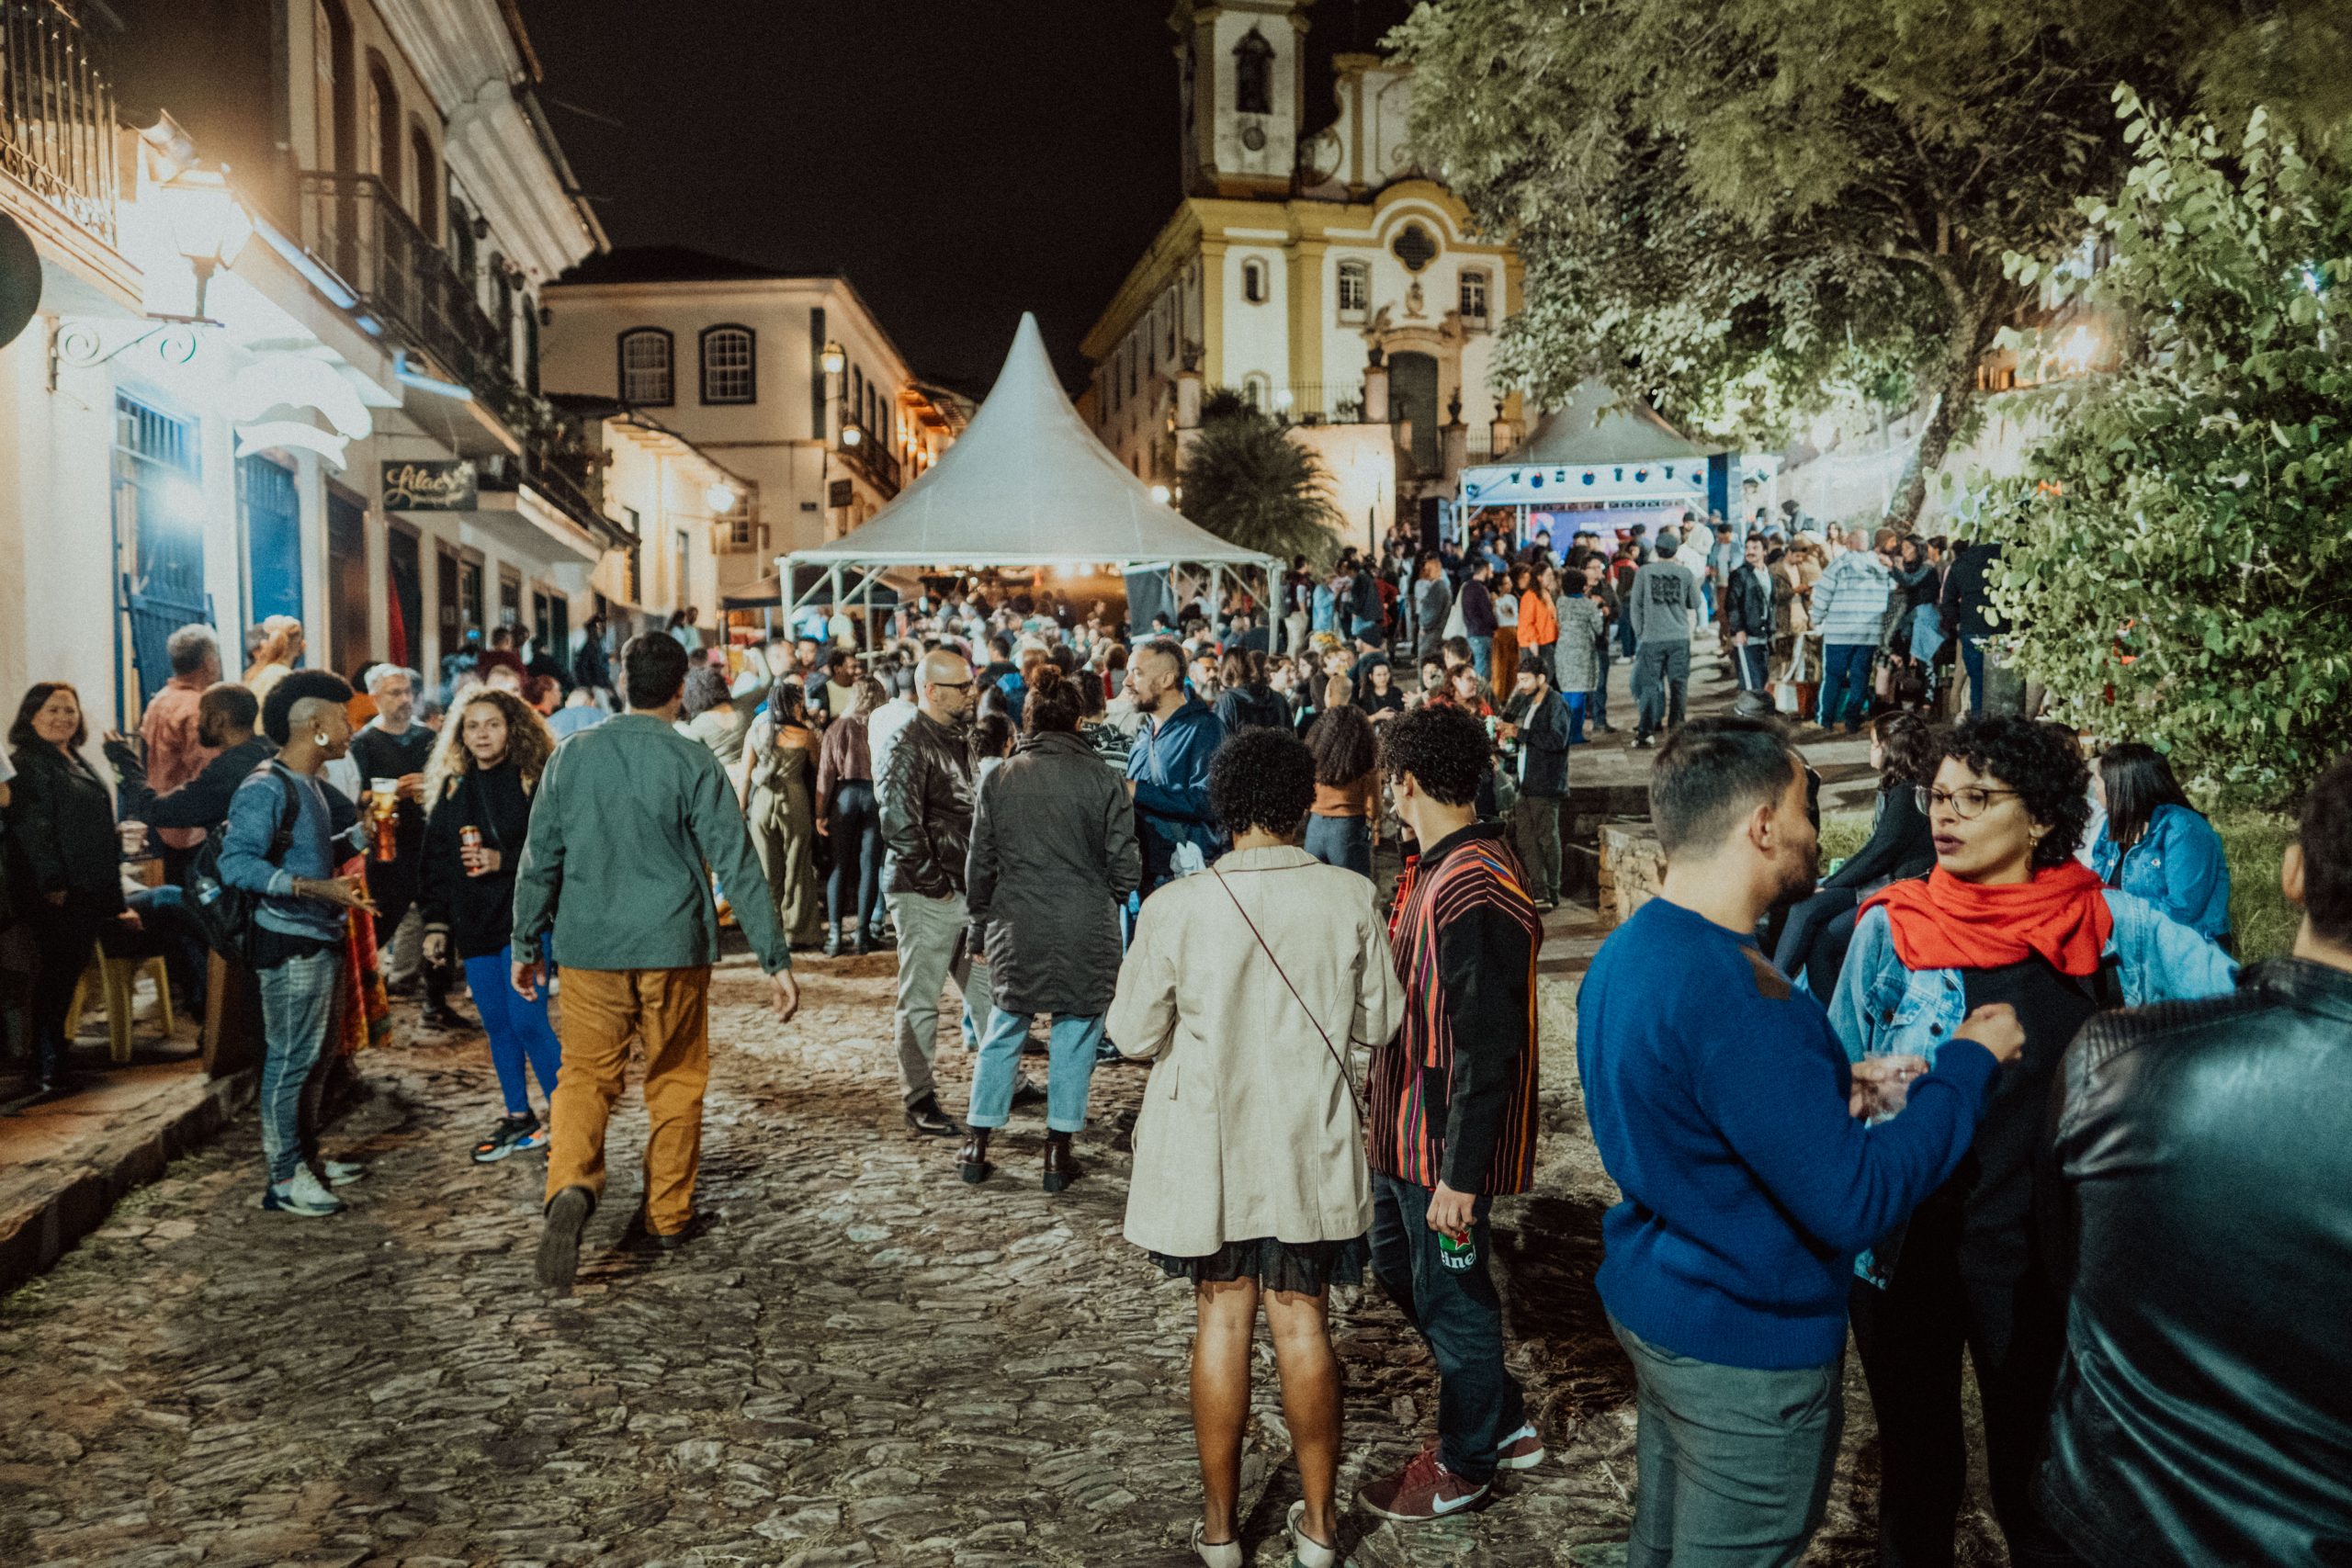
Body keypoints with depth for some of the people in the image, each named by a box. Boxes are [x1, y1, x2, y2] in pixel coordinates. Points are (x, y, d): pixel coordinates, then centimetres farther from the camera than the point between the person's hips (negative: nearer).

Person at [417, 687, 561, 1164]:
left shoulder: (536, 782, -6)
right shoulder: (452, 789, 11)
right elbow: (434, 860, 13)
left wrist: (505, 860, -20)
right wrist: (435, 923, 8)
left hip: (526, 921, -6)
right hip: (474, 927, 6)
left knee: (527, 1020, -10)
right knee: (497, 1025, 12)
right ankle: (518, 1120, 24)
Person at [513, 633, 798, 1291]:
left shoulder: (572, 756, 1)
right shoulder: (693, 763, -8)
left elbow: (540, 858, 7)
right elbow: (738, 866, -10)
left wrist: (525, 943, 18)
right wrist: (776, 959, -7)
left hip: (589, 947, 2)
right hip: (673, 947, -2)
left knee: (585, 1073, 8)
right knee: (675, 1080, 13)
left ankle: (572, 1187, -17)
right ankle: (668, 1215, 21)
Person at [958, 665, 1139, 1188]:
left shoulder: (999, 778, -1)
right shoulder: (1099, 778, -8)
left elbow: (979, 864, 5)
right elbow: (1124, 868, -6)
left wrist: (979, 920, 18)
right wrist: (1113, 898, 16)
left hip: (1015, 928, 2)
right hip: (1086, 930, -2)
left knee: (1004, 1031, 15)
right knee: (1075, 1034, 9)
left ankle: (978, 1145, 20)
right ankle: (1059, 1151, 14)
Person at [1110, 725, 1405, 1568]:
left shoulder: (1176, 908, -16)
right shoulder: (1349, 900, -11)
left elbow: (1136, 1034, -8)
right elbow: (1380, 1021, -1)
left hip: (1212, 1149, -1)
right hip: (1311, 1148, 1)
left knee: (1222, 1318, 12)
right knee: (1302, 1318, 13)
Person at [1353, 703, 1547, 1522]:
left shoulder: (1474, 893, -26)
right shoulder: (1436, 868, 6)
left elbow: (1487, 1053, -26)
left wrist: (1461, 1176, -24)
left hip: (1447, 1145, -10)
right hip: (1406, 1129, 10)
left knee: (1451, 1296, 8)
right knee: (1399, 1266, 22)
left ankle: (1465, 1464, 30)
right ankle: (1503, 1421, 38)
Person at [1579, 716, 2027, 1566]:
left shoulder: (1624, 952, 1)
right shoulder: (1734, 993, -29)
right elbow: (1853, 1205, -27)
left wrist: (1827, 1091, 6)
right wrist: (1968, 1065, -16)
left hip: (1649, 1304, 9)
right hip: (1748, 1345, -8)